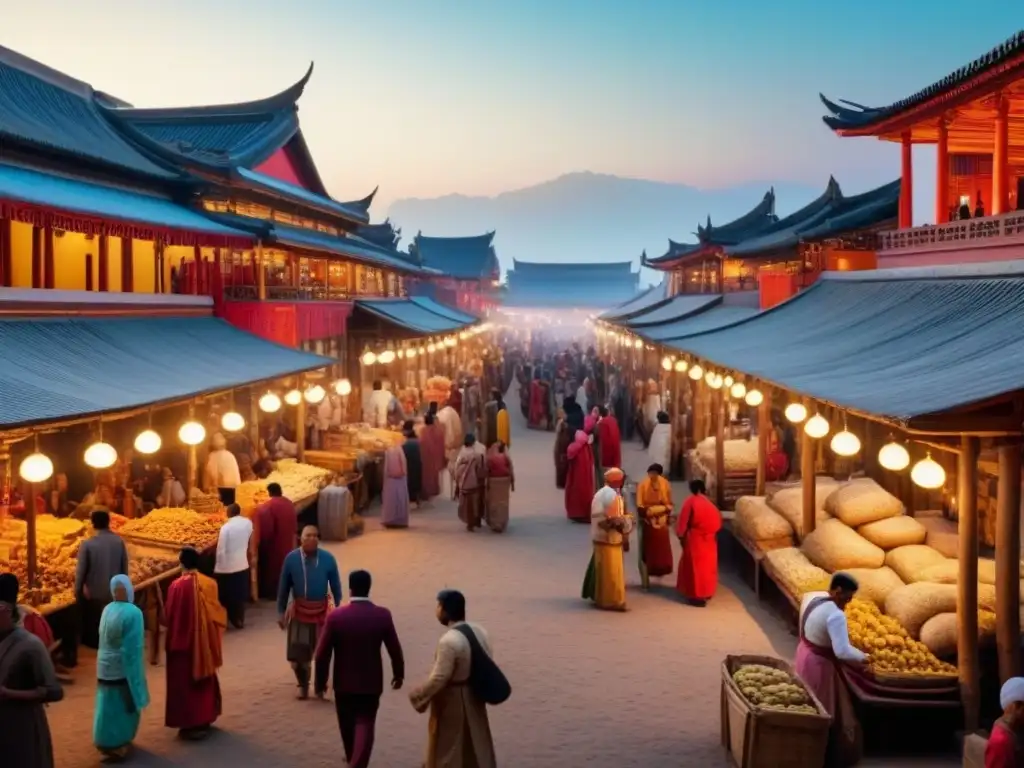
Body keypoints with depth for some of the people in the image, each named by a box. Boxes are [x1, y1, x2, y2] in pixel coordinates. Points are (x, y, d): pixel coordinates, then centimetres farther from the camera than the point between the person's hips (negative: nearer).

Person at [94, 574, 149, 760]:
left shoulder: (107, 610, 0)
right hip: (123, 668, -6)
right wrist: (136, 676, -13)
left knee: (109, 705, 16)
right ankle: (117, 744, 15)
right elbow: (134, 647, -19)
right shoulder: (133, 613, -20)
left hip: (105, 666, 6)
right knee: (124, 706, 8)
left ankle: (107, 741, 27)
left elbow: (104, 639, 7)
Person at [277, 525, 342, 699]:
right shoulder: (291, 558, -10)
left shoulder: (328, 559, -11)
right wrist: (281, 613, 2)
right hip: (299, 611, 0)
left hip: (322, 611, 0)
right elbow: (284, 588, -1)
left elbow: (336, 587, -1)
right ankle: (303, 685, 32)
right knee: (297, 655, 5)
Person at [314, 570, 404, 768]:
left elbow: (322, 654, -11)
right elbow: (395, 650, -4)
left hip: (344, 682, 1)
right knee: (365, 725, 6)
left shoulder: (336, 616, -15)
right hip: (371, 682, -1)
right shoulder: (382, 615, -12)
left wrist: (320, 682, 2)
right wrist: (398, 674, 12)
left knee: (347, 725, 22)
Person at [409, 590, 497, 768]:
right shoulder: (480, 631, -2)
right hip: (474, 698, 7)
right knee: (476, 744, 19)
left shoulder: (449, 641, -27)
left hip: (451, 702, -7)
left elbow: (438, 679, -24)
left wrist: (416, 695, -9)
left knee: (447, 750, 10)